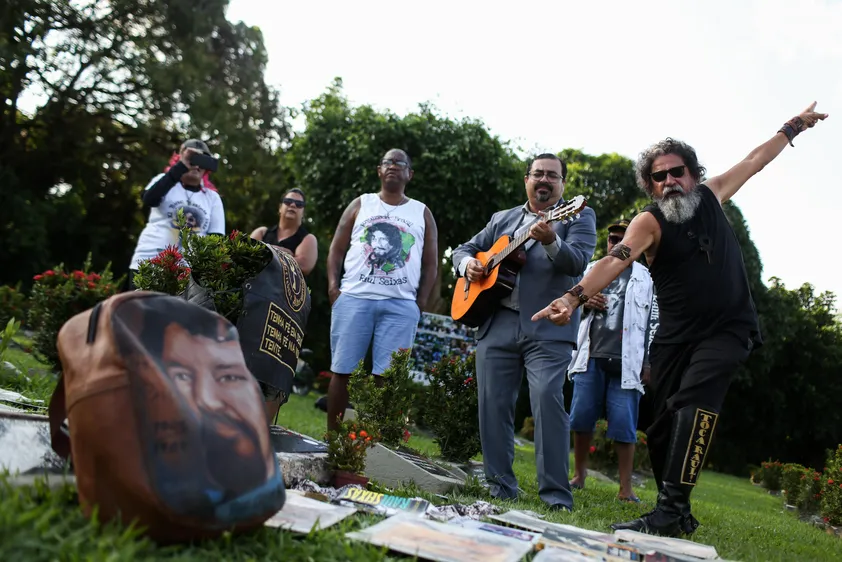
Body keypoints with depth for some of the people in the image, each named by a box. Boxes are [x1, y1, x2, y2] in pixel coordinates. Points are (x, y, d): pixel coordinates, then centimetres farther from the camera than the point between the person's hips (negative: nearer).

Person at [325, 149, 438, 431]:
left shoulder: (422, 213, 14)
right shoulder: (360, 204, 14)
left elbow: (430, 263, 12)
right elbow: (337, 249, 11)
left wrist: (421, 302, 2)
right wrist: (333, 287, -3)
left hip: (401, 305, 0)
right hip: (354, 298, 1)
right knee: (342, 369, 0)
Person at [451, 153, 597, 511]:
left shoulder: (578, 216, 7)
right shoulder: (502, 219, 20)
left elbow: (578, 263, -9)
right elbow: (465, 248, 25)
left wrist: (551, 241, -29)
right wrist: (468, 264, 1)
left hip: (548, 329, -4)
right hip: (497, 326, 5)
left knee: (548, 399, -16)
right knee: (493, 404, 4)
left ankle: (556, 493, -7)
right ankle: (500, 485, 17)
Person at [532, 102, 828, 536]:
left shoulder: (710, 196, 6)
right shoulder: (649, 222, -6)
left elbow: (755, 159, 22)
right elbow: (615, 260, -25)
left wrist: (793, 127, 30)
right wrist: (575, 296, -42)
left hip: (728, 329, 0)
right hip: (676, 335, 0)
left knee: (695, 400, -25)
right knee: (664, 426, 3)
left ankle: (670, 511, -28)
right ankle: (678, 515, 23)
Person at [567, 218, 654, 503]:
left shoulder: (646, 278, 9)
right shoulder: (592, 270, 17)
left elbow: (653, 322, 4)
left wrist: (649, 362, -3)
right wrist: (584, 302, -4)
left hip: (626, 362, -2)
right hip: (591, 356, 3)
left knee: (624, 424, -4)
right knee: (581, 417, 2)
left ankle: (626, 489, 0)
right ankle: (579, 474, 17)